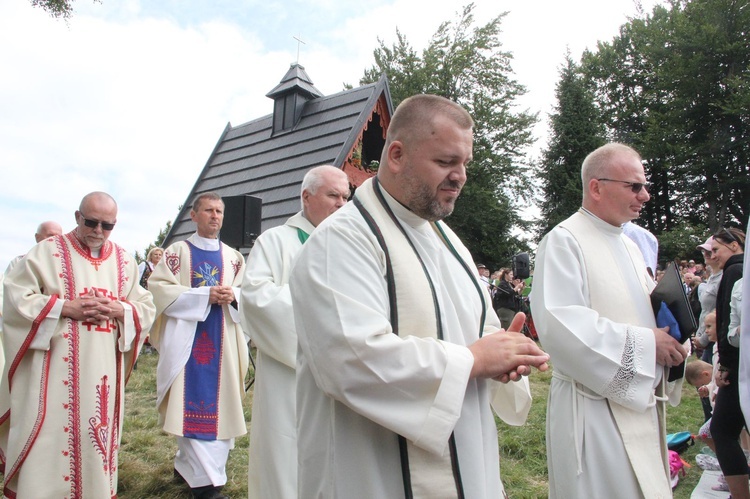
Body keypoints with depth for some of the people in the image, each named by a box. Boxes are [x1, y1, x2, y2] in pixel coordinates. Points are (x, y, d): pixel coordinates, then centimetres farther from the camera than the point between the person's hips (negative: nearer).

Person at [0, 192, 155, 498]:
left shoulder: (124, 261, 9)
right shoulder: (48, 251, -1)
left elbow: (147, 308, 9)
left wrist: (119, 309, -11)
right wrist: (65, 307, -16)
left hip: (103, 369, 3)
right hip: (55, 368, -3)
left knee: (96, 439, 11)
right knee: (49, 441, -1)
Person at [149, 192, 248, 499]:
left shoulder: (233, 257, 13)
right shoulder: (177, 251, 3)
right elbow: (158, 287, -8)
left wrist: (233, 296, -11)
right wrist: (205, 294, -16)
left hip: (222, 340, 4)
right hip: (186, 338, -4)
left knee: (218, 402, 6)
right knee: (192, 403, -5)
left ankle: (187, 464, 25)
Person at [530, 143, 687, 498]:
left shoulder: (629, 246, 14)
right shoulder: (564, 240, -14)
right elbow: (558, 324, -26)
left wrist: (669, 335, -1)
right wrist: (644, 342, -20)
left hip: (641, 402, 9)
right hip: (594, 409, -8)